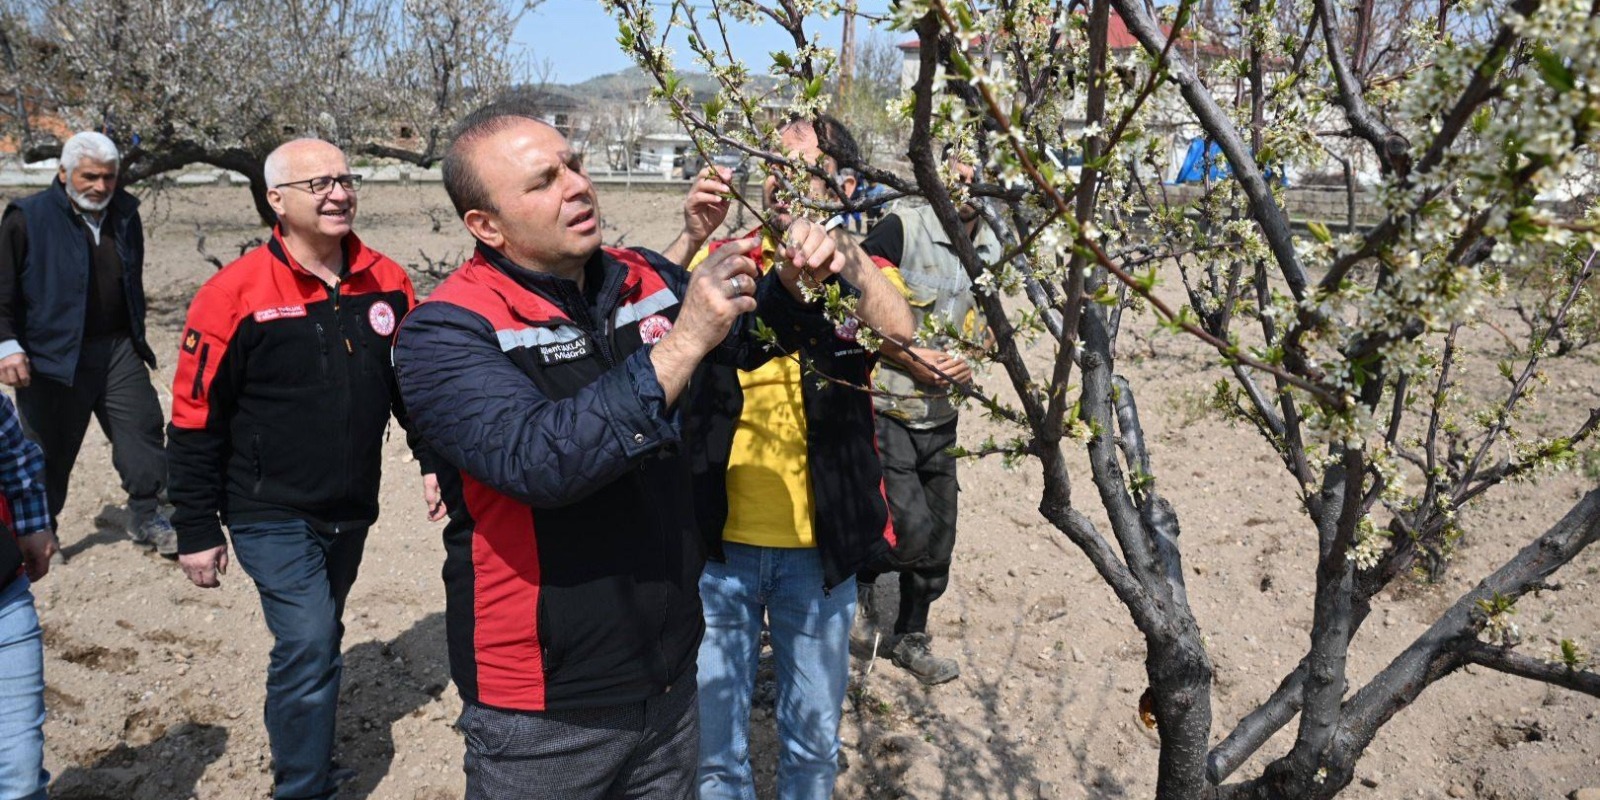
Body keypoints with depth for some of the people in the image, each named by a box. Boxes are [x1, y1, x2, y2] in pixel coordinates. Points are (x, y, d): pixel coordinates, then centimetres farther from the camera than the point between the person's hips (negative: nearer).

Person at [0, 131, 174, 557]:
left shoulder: (125, 214, 7)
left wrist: (137, 340, 20)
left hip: (118, 349, 4)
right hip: (52, 356, -4)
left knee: (142, 430, 0)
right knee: (49, 449, 7)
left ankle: (147, 517, 13)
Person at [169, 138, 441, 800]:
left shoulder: (386, 282, 0)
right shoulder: (235, 294, -14)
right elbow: (196, 420, -10)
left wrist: (431, 460, 6)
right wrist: (197, 530, -8)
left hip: (351, 512, 5)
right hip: (273, 516, -5)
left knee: (317, 645, 20)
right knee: (309, 647, -11)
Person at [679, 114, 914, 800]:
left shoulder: (862, 276, 0)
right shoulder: (721, 260, 1)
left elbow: (900, 330, -22)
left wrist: (838, 244, -35)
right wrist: (691, 239, -31)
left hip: (819, 550, 0)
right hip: (719, 541, 0)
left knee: (813, 740, 17)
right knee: (713, 742, 14)